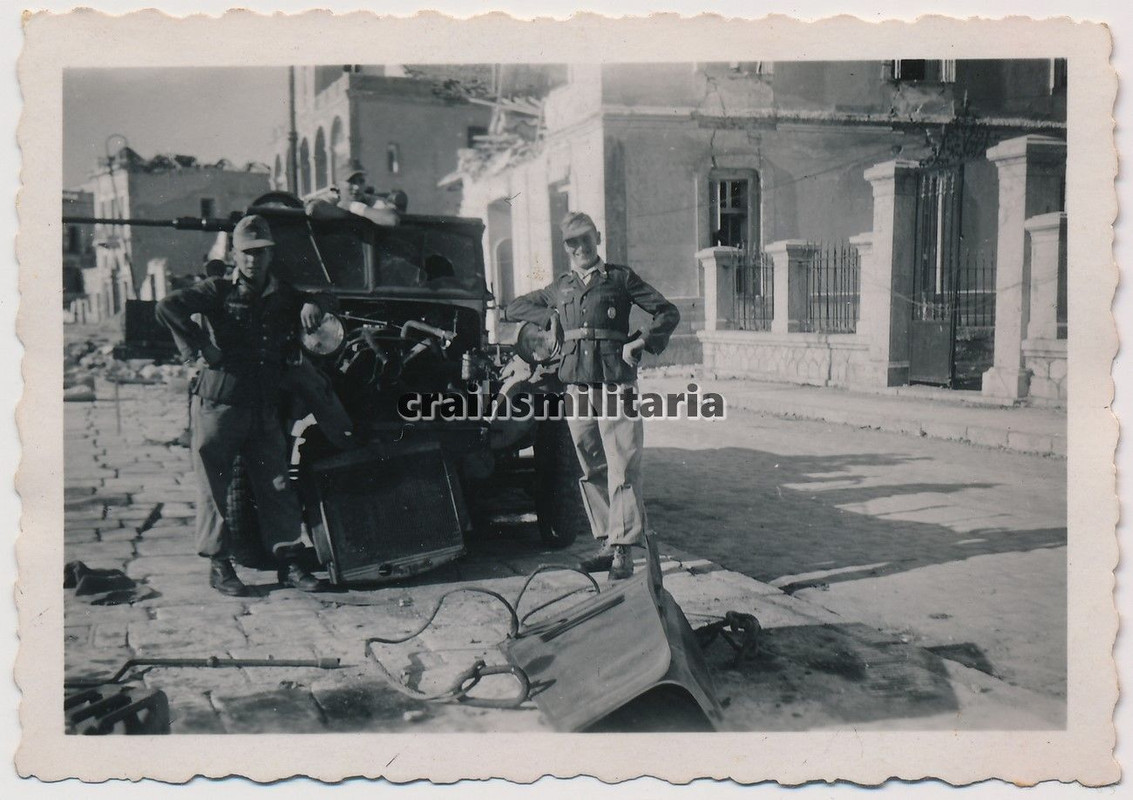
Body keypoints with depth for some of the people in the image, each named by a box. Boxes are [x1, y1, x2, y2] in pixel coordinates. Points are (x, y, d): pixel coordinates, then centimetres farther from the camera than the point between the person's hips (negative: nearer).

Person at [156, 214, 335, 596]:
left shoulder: (283, 295, 12)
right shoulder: (219, 290, -2)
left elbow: (327, 299, 27)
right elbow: (169, 307, -15)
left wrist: (314, 305, 4)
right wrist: (200, 346, -17)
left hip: (265, 409, 4)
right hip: (219, 403, -4)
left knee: (277, 486, 4)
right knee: (214, 485, 3)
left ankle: (289, 563, 12)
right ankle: (219, 566, 14)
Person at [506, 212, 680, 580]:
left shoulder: (620, 277, 5)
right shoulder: (559, 287, 16)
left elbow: (668, 312, 6)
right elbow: (513, 309, 27)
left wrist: (639, 342, -7)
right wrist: (551, 317, 12)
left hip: (616, 386, -4)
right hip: (577, 389, 4)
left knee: (622, 469, -8)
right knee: (592, 471, 8)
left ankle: (623, 551, -5)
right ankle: (606, 544, 18)